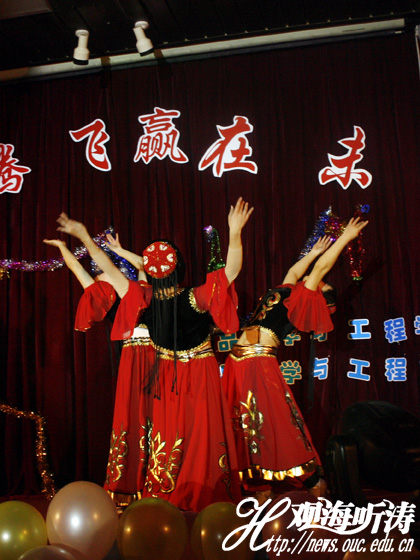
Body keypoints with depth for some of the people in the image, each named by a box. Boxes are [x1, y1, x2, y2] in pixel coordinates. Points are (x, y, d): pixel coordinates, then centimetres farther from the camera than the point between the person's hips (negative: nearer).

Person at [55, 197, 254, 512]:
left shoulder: (145, 299, -17)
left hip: (167, 377, 2)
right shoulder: (197, 298, -24)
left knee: (167, 437, 14)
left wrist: (84, 236, -4)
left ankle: (162, 497, 27)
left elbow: (109, 270, -11)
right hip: (201, 376, -2)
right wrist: (235, 232, -33)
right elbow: (232, 269, -26)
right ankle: (205, 497, 17)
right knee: (203, 436, 6)